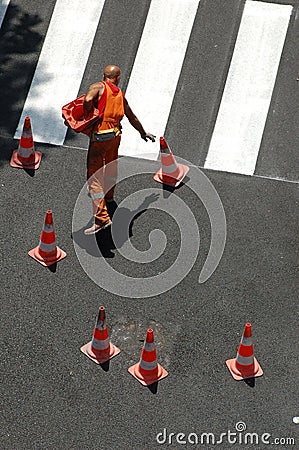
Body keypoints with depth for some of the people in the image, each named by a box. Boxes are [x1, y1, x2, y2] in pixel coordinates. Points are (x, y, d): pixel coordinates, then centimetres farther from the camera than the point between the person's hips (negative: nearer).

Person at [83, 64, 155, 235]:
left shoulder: (98, 87, -2)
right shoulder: (120, 95, 14)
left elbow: (88, 100, -24)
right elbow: (132, 118, 23)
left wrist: (87, 118, -7)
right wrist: (143, 133, 37)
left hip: (100, 136, -6)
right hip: (115, 135, 6)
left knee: (94, 176, -8)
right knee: (111, 167, 30)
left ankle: (102, 217, -17)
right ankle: (109, 196, 55)